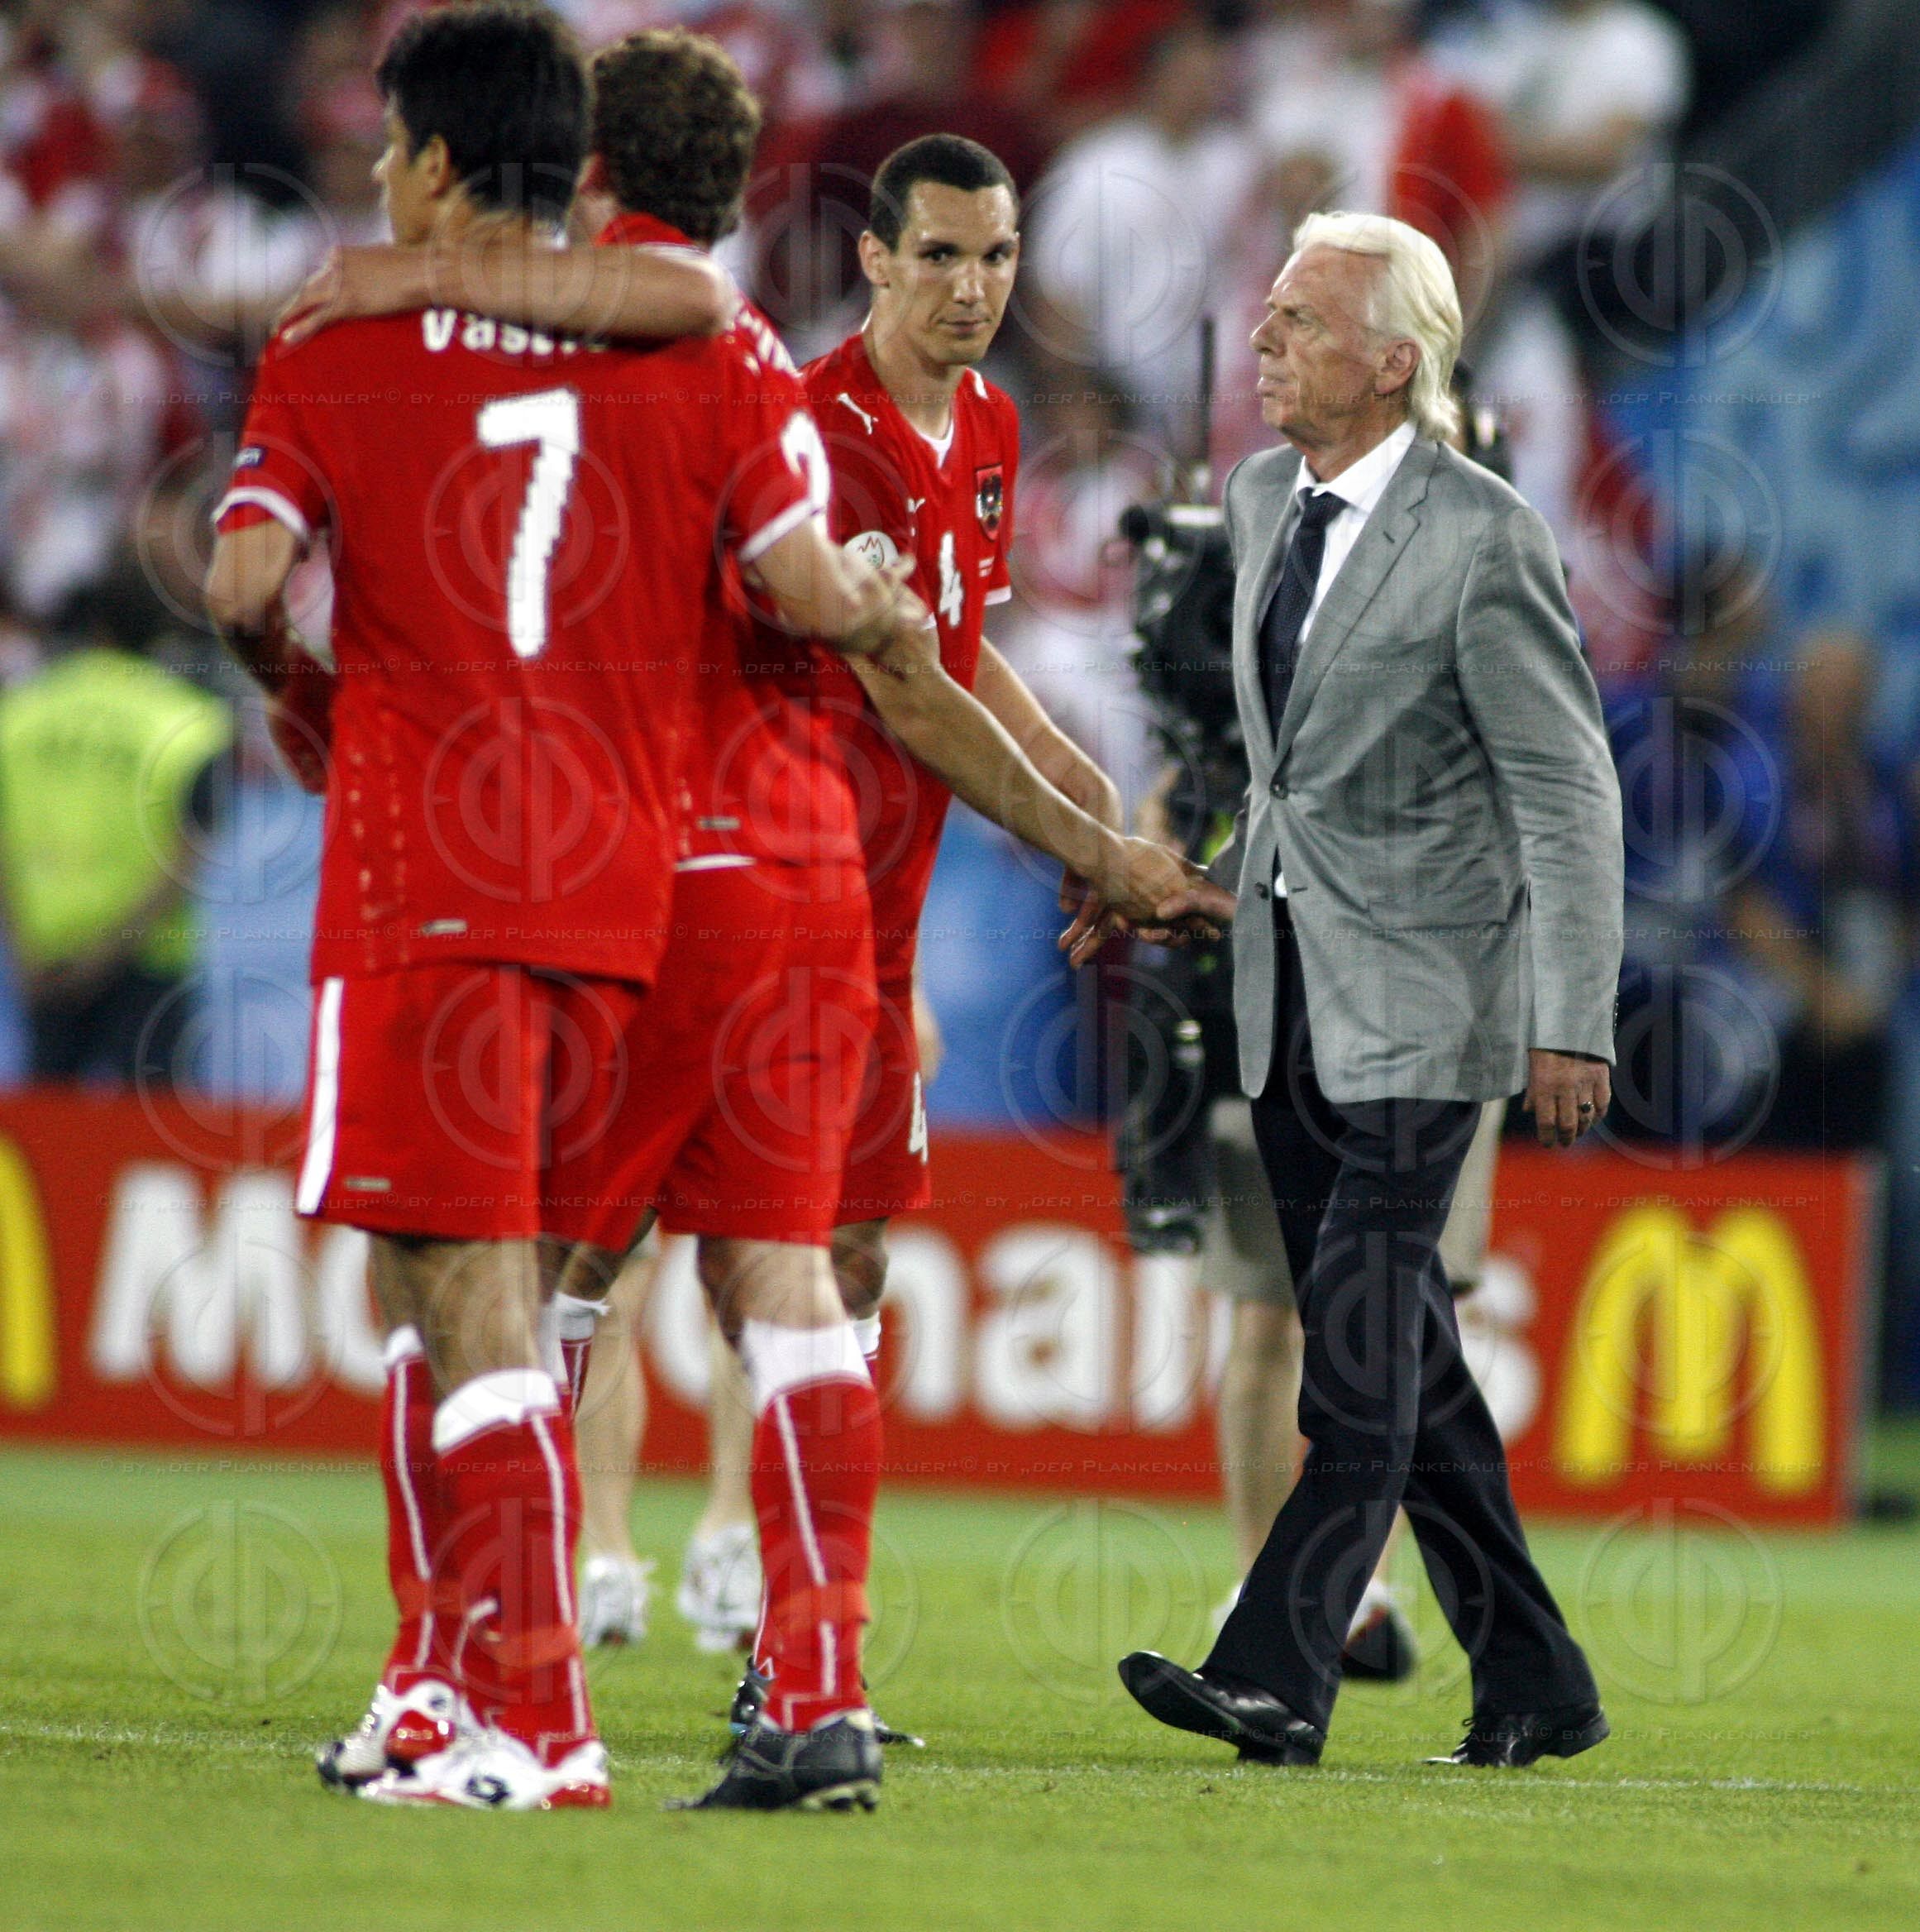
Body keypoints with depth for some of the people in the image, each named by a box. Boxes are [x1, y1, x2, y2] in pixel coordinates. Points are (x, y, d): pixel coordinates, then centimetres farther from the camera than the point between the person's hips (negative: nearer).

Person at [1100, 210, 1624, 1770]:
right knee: (1402, 1355, 10)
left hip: (1418, 994, -8)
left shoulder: (1482, 539, -14)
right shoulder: (1265, 499, 10)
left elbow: (1569, 794, -13)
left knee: (1363, 1349, -12)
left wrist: (1572, 1026, -17)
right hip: (1291, 990, 8)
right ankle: (1532, 1681, 18)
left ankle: (1276, 1675, -17)